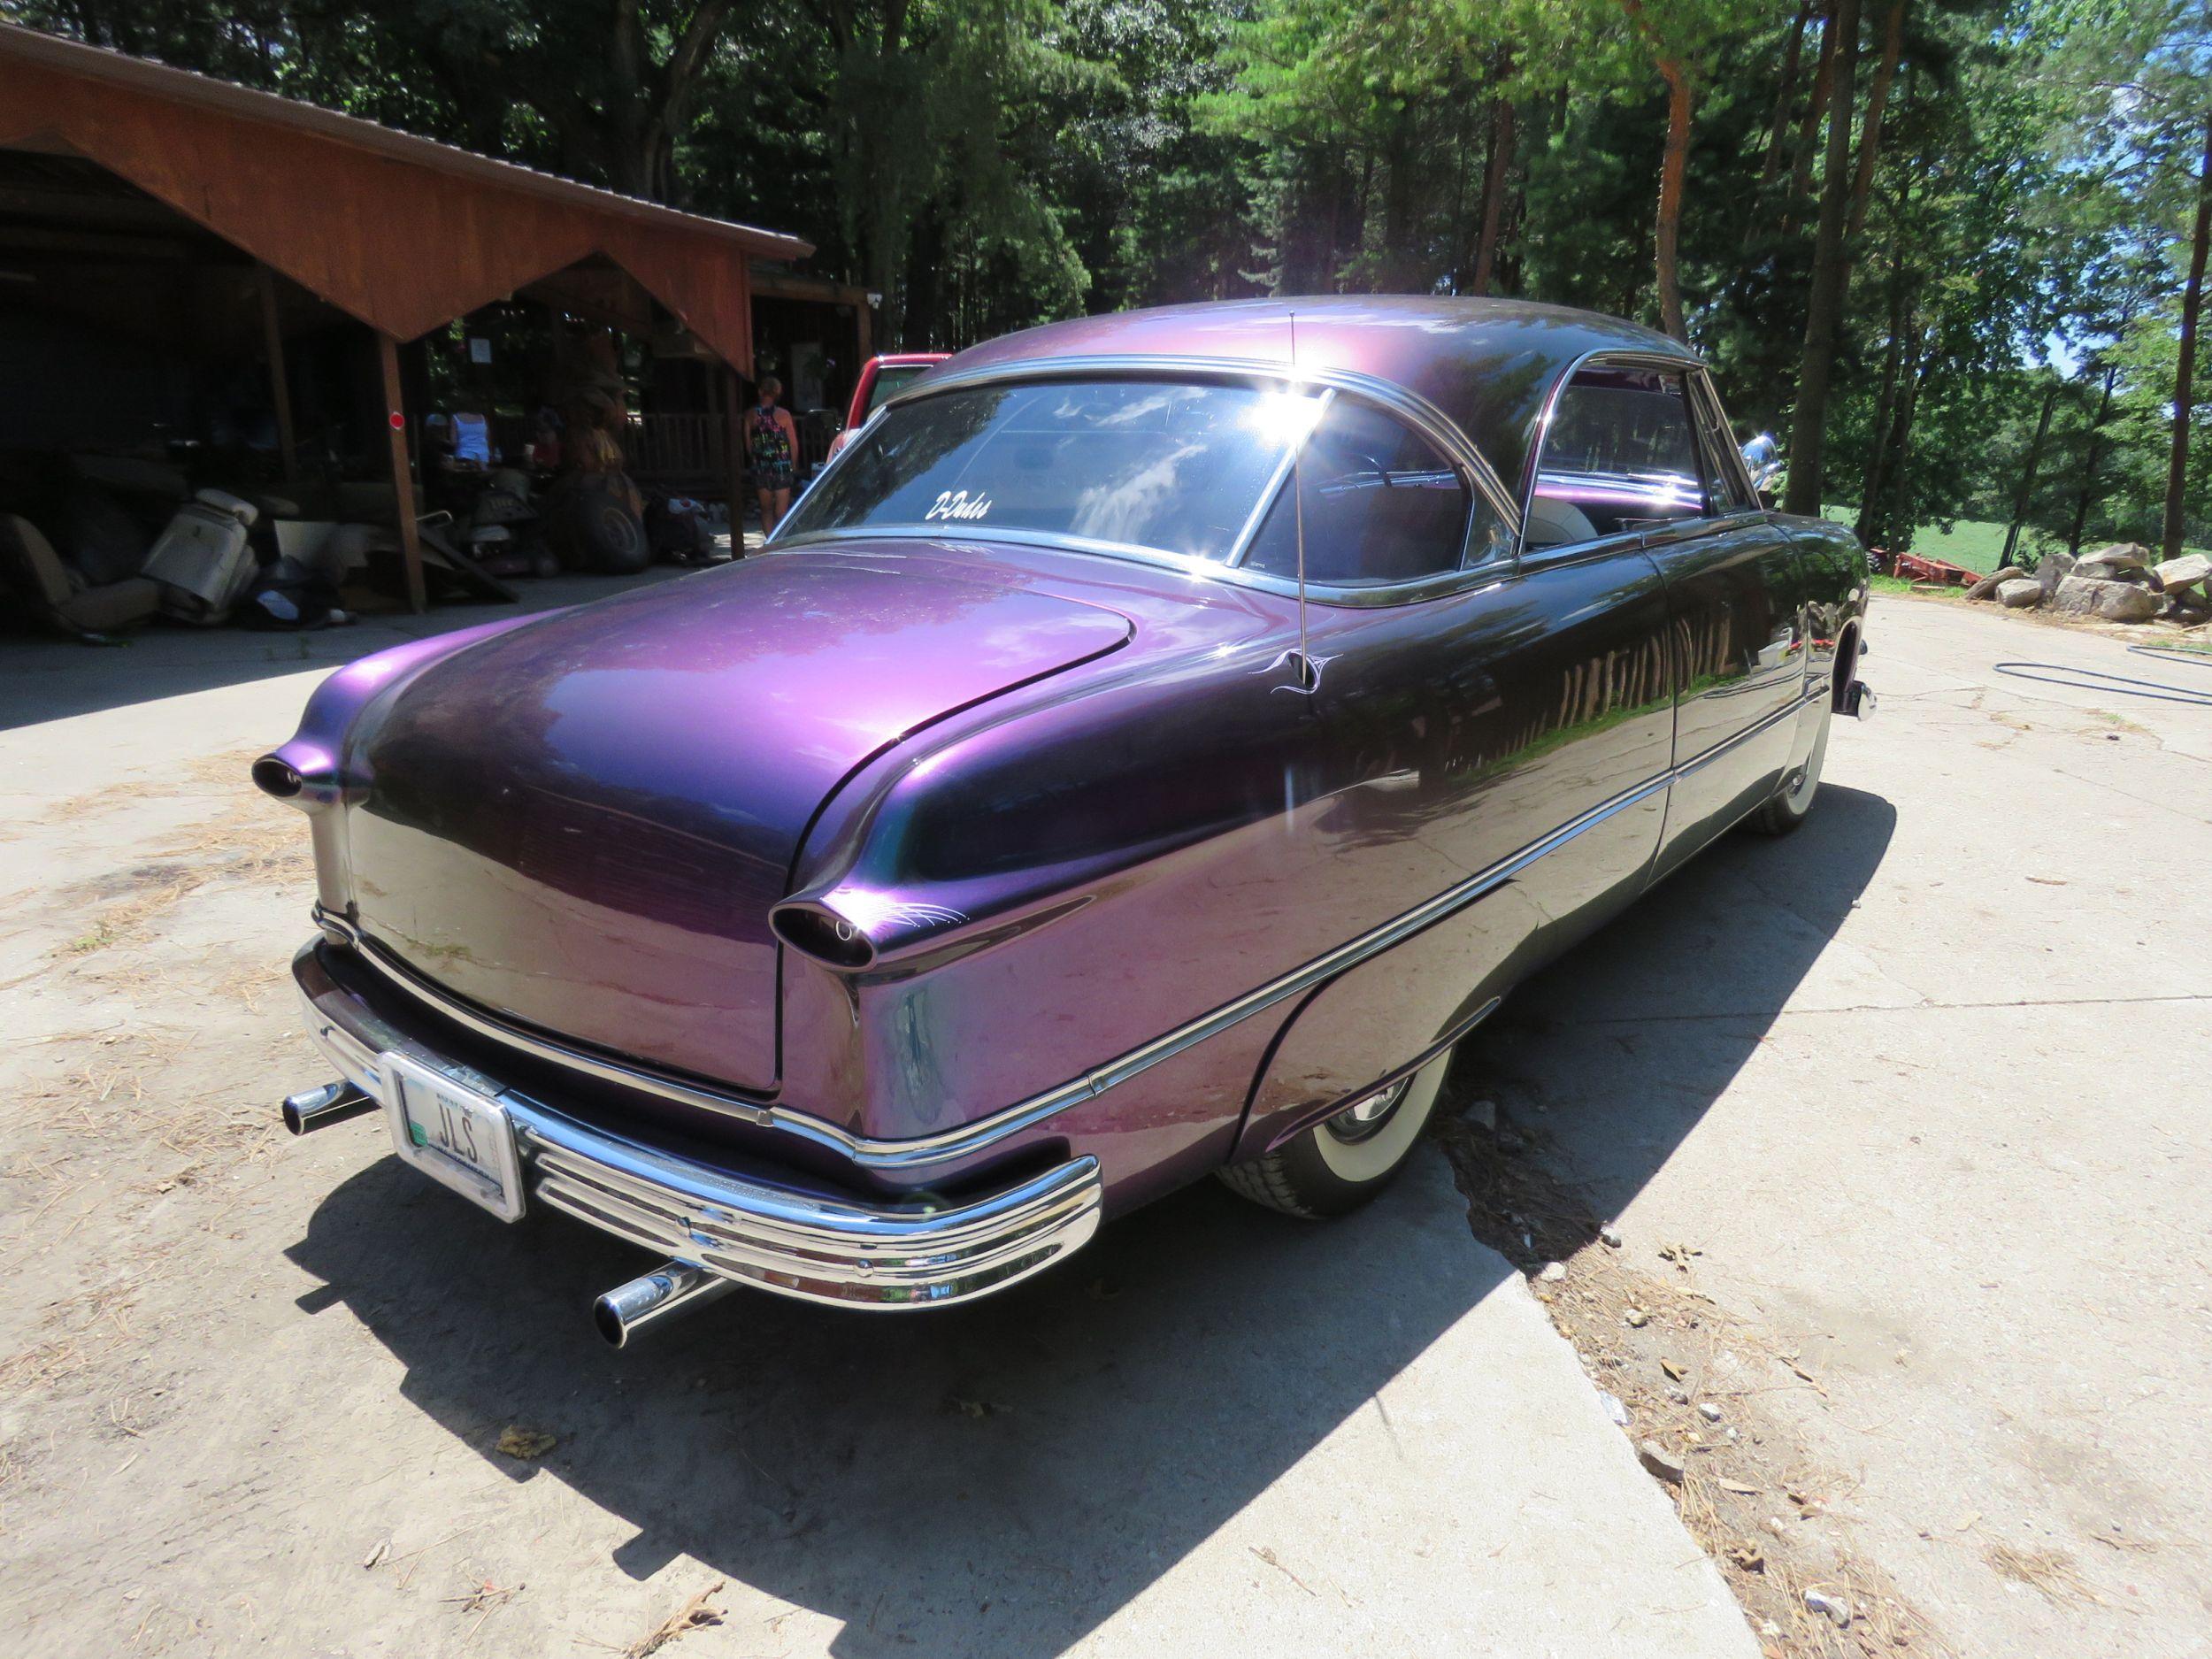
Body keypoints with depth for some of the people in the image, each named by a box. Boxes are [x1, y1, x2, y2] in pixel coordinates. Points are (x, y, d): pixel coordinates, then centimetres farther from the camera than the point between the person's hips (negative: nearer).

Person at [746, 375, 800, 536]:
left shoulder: (750, 414, -1)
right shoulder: (783, 414, -6)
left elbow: (748, 444, 4)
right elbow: (794, 443, -3)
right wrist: (794, 465, 11)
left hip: (760, 467, 2)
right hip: (782, 467, -2)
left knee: (766, 509, 14)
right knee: (781, 510, 2)